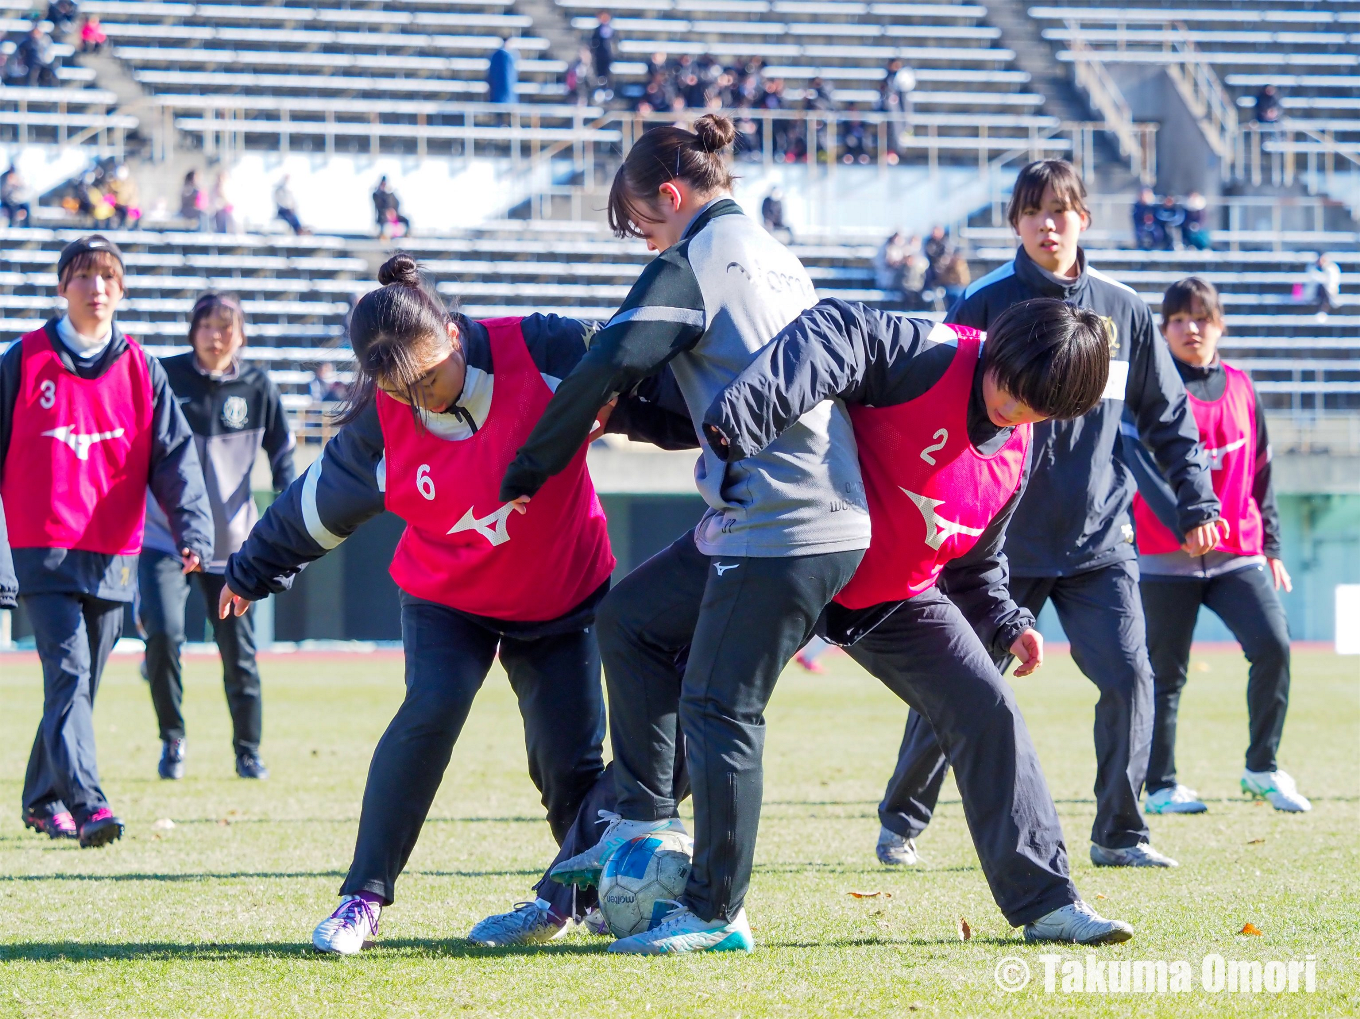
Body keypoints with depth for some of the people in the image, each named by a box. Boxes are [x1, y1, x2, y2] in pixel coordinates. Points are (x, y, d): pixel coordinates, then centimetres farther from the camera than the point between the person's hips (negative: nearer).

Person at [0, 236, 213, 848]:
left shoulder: (142, 371, 8)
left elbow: (174, 454, 1)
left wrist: (193, 529, -15)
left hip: (112, 558, 3)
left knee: (79, 684, 11)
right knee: (68, 674, -17)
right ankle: (86, 805, -27)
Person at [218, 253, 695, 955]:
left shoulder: (543, 352, -24)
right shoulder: (381, 423, -17)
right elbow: (316, 503, -2)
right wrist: (251, 574, 9)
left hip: (565, 594, 0)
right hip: (448, 599, 0)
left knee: (570, 760, -3)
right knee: (432, 711, -25)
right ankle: (364, 897, -18)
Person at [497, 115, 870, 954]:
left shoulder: (693, 263, -6)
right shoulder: (776, 257, 20)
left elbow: (608, 367, -12)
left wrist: (528, 471, -3)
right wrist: (631, 412, 26)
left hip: (779, 525, -9)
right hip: (829, 513, 9)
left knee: (719, 708, -4)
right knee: (633, 615, 17)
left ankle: (717, 913, 0)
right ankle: (645, 815, 16)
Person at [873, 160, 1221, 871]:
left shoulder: (1122, 312, 5)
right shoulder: (983, 306, -4)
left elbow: (1167, 416, 13)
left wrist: (1195, 501, 7)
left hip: (1098, 538, 2)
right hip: (1002, 538, -2)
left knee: (1129, 676, -11)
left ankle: (1119, 833, 3)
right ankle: (903, 817, 24)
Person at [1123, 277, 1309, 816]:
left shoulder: (1240, 387, 13)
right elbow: (1146, 465, -15)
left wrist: (1271, 546, 16)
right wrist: (1187, 524, -30)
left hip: (1239, 556, 3)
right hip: (1167, 558, -3)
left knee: (1273, 644, -12)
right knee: (1167, 671, 0)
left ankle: (1262, 768, 3)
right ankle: (1160, 786, 12)